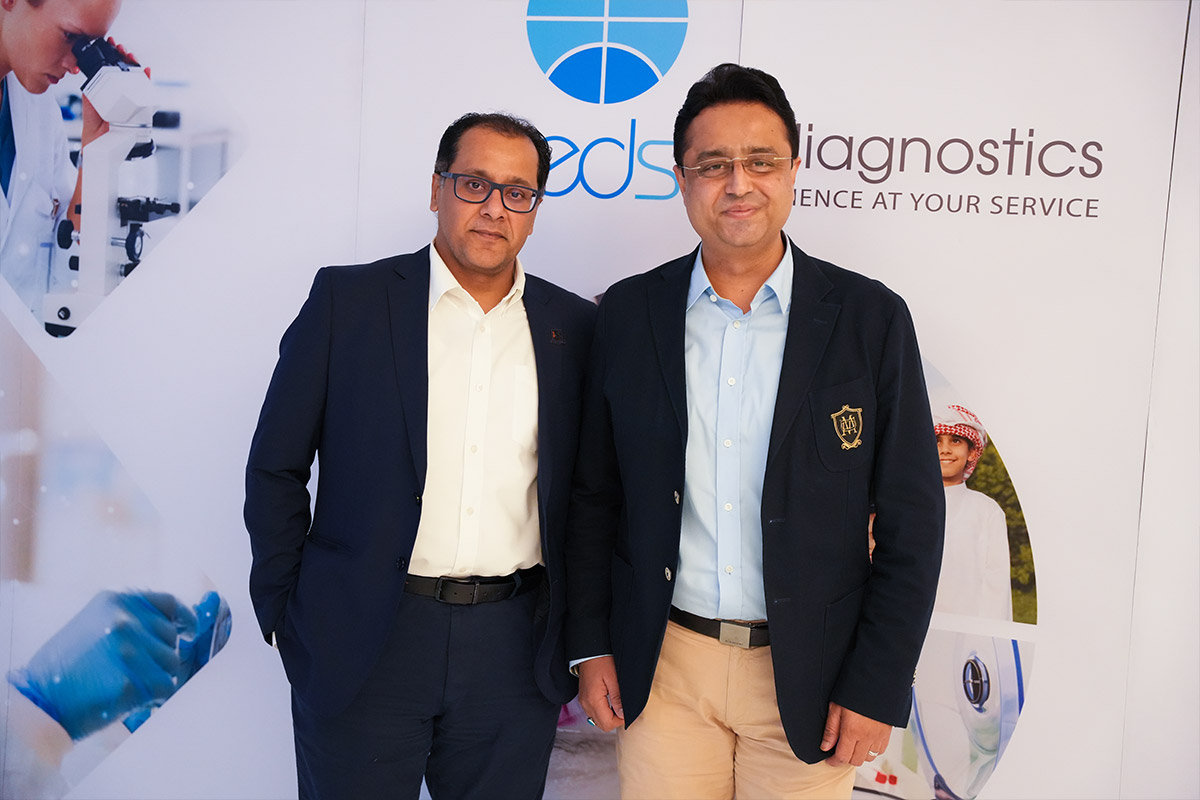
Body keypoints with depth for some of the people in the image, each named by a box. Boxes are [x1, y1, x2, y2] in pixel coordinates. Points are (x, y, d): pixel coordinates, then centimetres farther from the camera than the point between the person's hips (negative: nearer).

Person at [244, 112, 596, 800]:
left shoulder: (575, 326, 4)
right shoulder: (347, 299, -2)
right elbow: (275, 470, 2)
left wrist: (575, 638, 7)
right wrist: (285, 613, 2)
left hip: (514, 651, 2)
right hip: (361, 649, -1)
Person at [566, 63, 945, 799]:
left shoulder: (871, 318, -6)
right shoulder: (629, 313, 0)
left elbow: (912, 521, -4)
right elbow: (595, 496, 5)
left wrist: (877, 687, -7)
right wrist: (591, 646, 3)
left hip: (809, 679, -1)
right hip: (662, 666, 2)